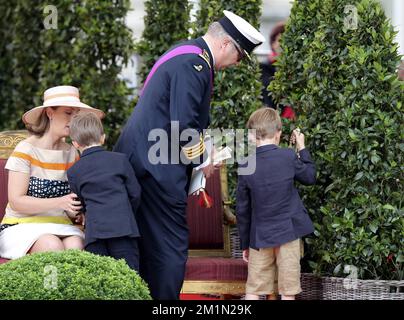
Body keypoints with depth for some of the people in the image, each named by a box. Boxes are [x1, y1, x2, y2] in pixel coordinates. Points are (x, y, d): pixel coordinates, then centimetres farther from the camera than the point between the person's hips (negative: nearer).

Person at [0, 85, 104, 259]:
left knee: (76, 245, -29)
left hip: (60, 226, 4)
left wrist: (80, 211, -10)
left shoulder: (71, 153, 12)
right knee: (53, 246, -34)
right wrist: (59, 203, -25)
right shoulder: (26, 150, -6)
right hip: (22, 226, -4)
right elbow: (16, 201, -13)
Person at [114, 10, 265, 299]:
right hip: (158, 168, -11)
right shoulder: (194, 64, -16)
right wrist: (203, 160, -7)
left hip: (141, 162, 11)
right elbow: (183, 125, -21)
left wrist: (203, 151, 18)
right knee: (171, 246, -7)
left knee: (150, 245, 13)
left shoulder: (186, 55, 18)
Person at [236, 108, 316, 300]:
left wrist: (244, 243, 12)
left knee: (253, 292, 5)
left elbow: (242, 210, 3)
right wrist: (302, 149, 22)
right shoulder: (288, 157, -9)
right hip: (288, 233, -1)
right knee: (288, 291, 3)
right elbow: (310, 177, 10)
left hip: (259, 237, 1)